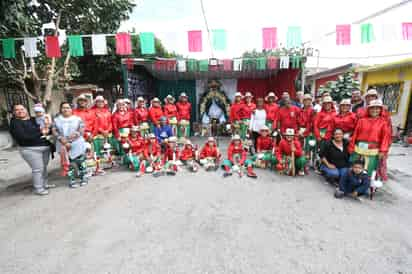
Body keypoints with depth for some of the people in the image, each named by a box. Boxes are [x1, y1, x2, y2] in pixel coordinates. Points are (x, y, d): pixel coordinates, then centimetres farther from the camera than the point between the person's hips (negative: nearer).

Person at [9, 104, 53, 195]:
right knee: (38, 168, -3)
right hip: (30, 149, -5)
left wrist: (47, 129, -10)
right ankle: (38, 189, 11)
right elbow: (22, 137, -18)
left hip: (45, 147, 6)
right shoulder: (15, 122, -5)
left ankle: (45, 183, 30)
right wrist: (41, 133, -15)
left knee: (44, 166, 14)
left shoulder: (34, 119, 10)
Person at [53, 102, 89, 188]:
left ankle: (84, 177, 20)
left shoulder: (77, 119, 3)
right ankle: (72, 180, 16)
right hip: (63, 145, 2)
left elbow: (82, 130, -4)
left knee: (81, 161, 5)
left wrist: (75, 134, -21)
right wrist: (61, 138, -14)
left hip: (77, 145, -1)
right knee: (69, 163, 7)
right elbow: (54, 131, 1)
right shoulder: (56, 120, 9)